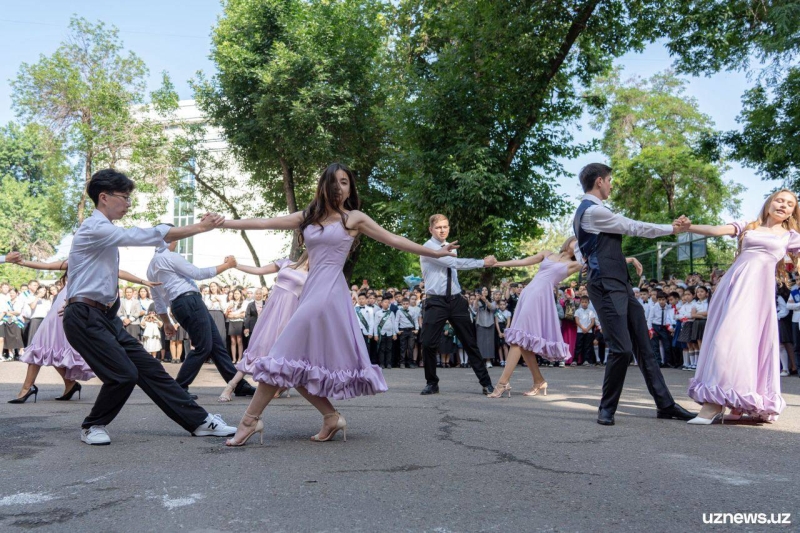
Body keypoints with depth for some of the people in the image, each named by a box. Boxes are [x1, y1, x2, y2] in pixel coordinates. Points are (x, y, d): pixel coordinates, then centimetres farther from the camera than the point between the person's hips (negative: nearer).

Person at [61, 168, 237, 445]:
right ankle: (92, 427, 13)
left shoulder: (106, 231, 15)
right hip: (85, 318, -9)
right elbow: (146, 236, -21)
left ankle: (199, 421, 6)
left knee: (149, 368, 5)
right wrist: (198, 228, -21)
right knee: (123, 374, -13)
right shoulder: (95, 228, -16)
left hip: (105, 315, 9)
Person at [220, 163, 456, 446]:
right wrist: (224, 222, 9)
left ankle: (251, 420, -3)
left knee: (288, 359, -9)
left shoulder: (354, 218, 5)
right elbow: (265, 223, 14)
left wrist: (434, 252, 6)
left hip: (328, 292, -6)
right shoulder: (308, 217, 16)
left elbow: (393, 240, 7)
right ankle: (332, 417, 13)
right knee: (298, 365, 2)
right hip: (312, 291, 6)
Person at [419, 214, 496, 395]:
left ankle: (486, 383, 9)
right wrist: (483, 262, -15)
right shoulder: (429, 247, -9)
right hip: (436, 302, -5)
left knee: (470, 343, 5)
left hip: (456, 300, 6)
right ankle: (432, 383, 14)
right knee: (429, 344, -5)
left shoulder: (450, 247, 16)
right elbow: (455, 262, -18)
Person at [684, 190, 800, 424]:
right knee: (723, 337, -3)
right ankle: (715, 401, 2)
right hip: (734, 284, 2)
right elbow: (716, 230, 6)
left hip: (759, 290, -2)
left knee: (734, 337, -13)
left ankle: (717, 402, -12)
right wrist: (687, 227, -8)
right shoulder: (747, 227, 18)